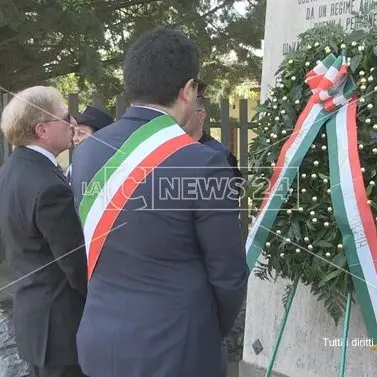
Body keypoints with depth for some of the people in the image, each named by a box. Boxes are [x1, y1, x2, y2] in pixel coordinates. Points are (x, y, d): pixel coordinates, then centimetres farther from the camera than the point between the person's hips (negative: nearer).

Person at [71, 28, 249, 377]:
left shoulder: (85, 153, -4)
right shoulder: (204, 164, -21)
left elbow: (93, 247, 5)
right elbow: (228, 276, -13)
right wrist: (212, 333, 6)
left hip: (99, 343, 5)